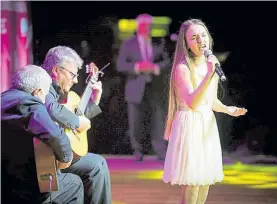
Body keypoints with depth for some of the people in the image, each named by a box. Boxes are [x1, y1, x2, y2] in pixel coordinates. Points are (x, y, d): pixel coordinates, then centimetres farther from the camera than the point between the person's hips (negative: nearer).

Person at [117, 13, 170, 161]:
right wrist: (138, 67, -23)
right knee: (134, 122, -2)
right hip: (136, 88, -2)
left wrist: (155, 68, -18)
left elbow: (168, 61, 2)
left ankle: (161, 152, -3)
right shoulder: (128, 44, 0)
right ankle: (137, 151, 17)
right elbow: (121, 65, -7)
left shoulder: (159, 43, 7)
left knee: (159, 120, -5)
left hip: (155, 89, 2)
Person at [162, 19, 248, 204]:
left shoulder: (211, 63, 8)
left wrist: (228, 109, 0)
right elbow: (192, 103, -27)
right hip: (190, 126, -8)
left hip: (208, 126, 8)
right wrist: (209, 75, -34)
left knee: (205, 185, 10)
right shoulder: (183, 68, -15)